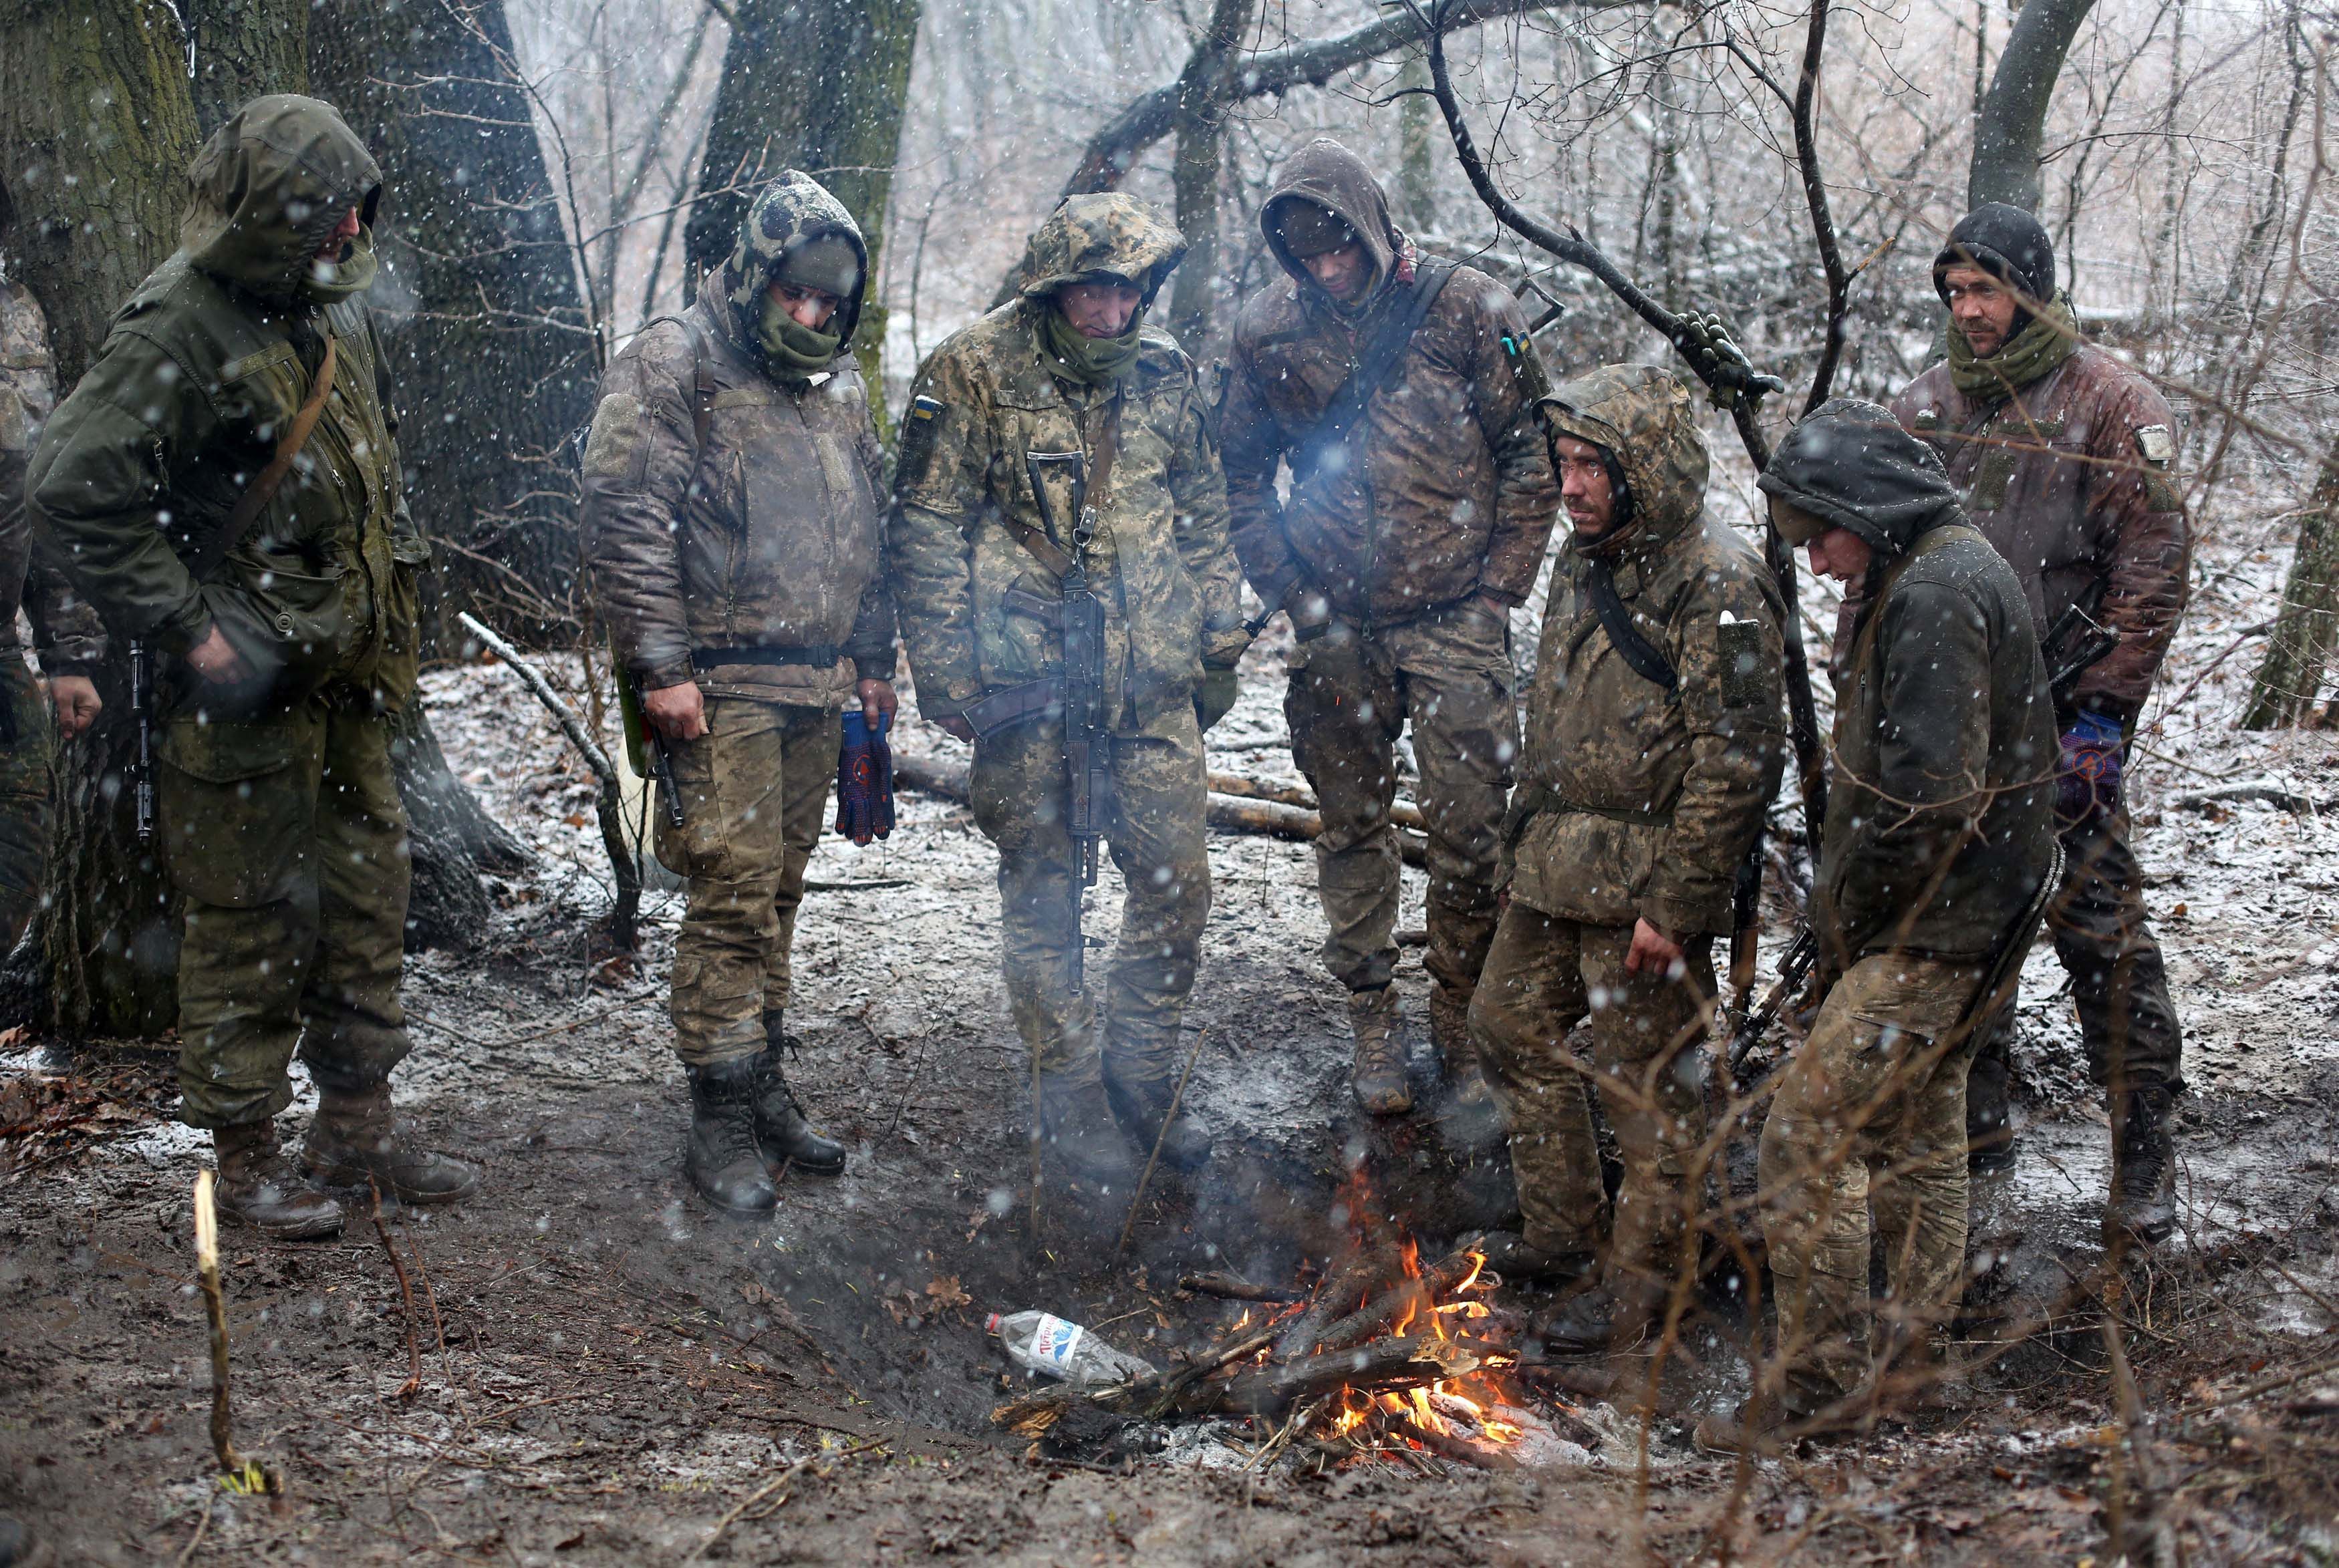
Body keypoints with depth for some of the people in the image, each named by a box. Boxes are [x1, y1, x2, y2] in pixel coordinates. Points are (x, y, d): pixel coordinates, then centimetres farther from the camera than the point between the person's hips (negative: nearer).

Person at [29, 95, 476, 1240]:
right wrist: (185, 630, -20)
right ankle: (245, 1155, 14)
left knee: (366, 893, 14)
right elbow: (75, 489, -22)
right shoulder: (181, 329, -17)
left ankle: (358, 1124, 27)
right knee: (252, 919, 1)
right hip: (247, 679, -8)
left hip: (345, 673, 8)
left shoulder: (332, 309, 9)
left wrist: (392, 580, 16)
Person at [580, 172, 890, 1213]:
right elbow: (624, 518, -13)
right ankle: (721, 1122, -2)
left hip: (814, 686, 7)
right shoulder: (673, 365, -6)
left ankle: (763, 1087, 22)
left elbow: (869, 532, 23)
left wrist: (874, 661, 19)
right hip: (720, 684, -7)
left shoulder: (840, 383, 17)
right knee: (733, 892, -9)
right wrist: (660, 668, -17)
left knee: (779, 890, 12)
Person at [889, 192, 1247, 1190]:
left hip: (1154, 683, 4)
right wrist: (946, 674, -9)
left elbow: (1204, 524, 17)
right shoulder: (973, 375, -6)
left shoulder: (1166, 376, 8)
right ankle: (1074, 1099, 17)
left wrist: (1219, 648, 14)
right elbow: (926, 534, -5)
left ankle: (1142, 1077, 21)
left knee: (1177, 881, 4)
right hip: (1026, 684, -4)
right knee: (1044, 892, 5)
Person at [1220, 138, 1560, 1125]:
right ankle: (1371, 1022, 24)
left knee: (1468, 837, -2)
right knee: (1352, 828, 10)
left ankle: (1464, 1033, 12)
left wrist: (1496, 591, -5)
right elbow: (1244, 479, 11)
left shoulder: (1468, 309, -4)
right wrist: (1293, 597, 2)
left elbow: (1533, 454, 0)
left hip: (1456, 626, -2)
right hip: (1338, 634, 2)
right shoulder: (1268, 333, 2)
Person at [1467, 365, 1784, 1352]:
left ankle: (1640, 1284, 17)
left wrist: (1676, 903, -21)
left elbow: (1735, 762, -20)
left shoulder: (1720, 586, -18)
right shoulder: (1585, 565, 10)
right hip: (1554, 870, 9)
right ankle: (1562, 1233, 33)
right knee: (1510, 1025, 18)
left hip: (1643, 888, -9)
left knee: (1644, 1080, 1)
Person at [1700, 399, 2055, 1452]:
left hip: (1929, 933, -11)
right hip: (1959, 928, 11)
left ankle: (1820, 1377, -2)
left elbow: (1926, 794, -27)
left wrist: (1852, 912, -14)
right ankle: (1911, 1351, 35)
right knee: (1917, 1137, 21)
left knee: (1805, 1139, -9)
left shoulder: (1934, 593, -20)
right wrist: (1853, 909, 12)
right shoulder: (1950, 573, 14)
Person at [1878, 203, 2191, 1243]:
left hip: (2056, 726, -5)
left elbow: (2151, 573, -8)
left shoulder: (2112, 408, -4)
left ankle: (2144, 1159, 5)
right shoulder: (1922, 409, 11)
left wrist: (2102, 715, -13)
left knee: (2100, 931, -5)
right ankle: (1974, 1128, 25)